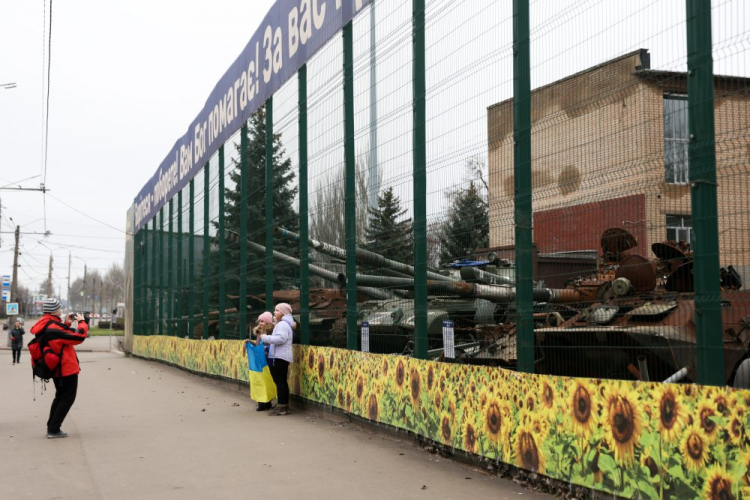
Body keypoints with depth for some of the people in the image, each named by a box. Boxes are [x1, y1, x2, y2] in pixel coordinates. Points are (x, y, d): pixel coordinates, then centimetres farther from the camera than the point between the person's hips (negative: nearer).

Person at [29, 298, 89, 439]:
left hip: (56, 368, 9)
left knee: (60, 396, 23)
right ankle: (53, 429, -1)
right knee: (68, 398, 1)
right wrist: (81, 322, -9)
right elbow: (79, 336, -25)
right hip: (67, 368, -9)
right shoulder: (54, 327, -25)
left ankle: (51, 427, 24)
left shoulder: (44, 326, 4)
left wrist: (67, 324, 9)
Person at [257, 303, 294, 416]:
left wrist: (264, 338, -19)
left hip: (281, 356, -11)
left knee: (279, 381, -10)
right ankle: (285, 406, 15)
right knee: (282, 381, 12)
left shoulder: (282, 324, -13)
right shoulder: (284, 324, 21)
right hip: (283, 356, 11)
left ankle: (281, 407, -10)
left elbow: (280, 339, -25)